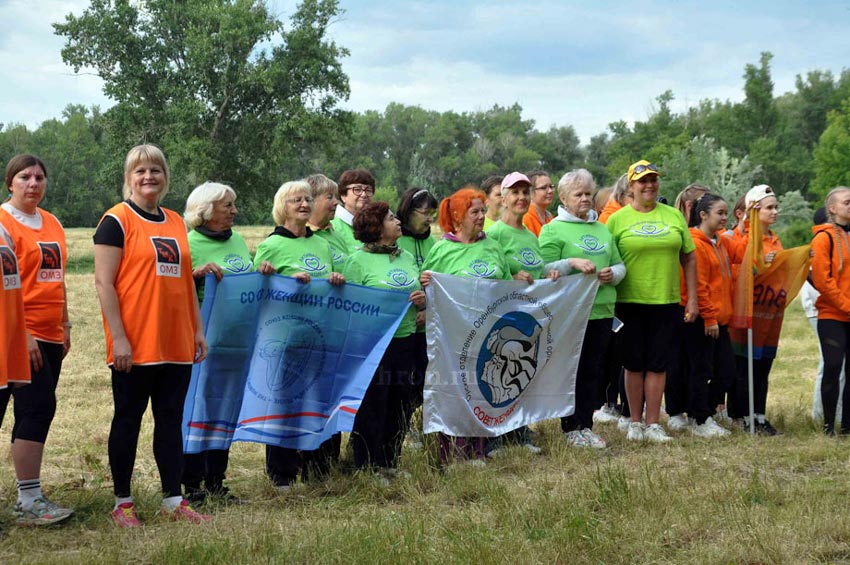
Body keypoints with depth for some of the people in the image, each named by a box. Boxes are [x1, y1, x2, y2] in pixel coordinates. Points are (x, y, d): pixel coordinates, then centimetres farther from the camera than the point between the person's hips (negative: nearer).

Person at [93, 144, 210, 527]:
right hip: (134, 345, -6)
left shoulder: (176, 223, 14)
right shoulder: (117, 220, -6)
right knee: (128, 419, 3)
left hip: (176, 343, 6)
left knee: (171, 420, 9)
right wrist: (118, 337, -16)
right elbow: (103, 282, -11)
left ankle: (173, 501, 16)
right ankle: (122, 503, 12)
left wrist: (198, 329, 13)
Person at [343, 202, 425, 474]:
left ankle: (390, 464, 24)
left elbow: (420, 299, 21)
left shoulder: (407, 258, 15)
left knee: (400, 404, 11)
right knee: (371, 406, -2)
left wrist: (423, 299, 0)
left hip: (405, 340, 6)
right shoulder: (358, 260, -5)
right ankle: (368, 469, 9)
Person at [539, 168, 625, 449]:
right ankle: (571, 429, 7)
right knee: (571, 370, -1)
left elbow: (620, 264, 20)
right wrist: (572, 263, -21)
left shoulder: (602, 229, 17)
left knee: (594, 371, 7)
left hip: (602, 310, 6)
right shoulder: (553, 230, -1)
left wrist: (613, 274, -2)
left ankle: (586, 425, 15)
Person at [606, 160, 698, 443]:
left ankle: (653, 424, 10)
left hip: (665, 302, 2)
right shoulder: (618, 219, 0)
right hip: (629, 302, -2)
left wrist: (692, 299, 6)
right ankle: (635, 422, 17)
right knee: (634, 364, 6)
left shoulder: (674, 216, 7)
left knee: (658, 364, 4)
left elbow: (689, 258, 10)